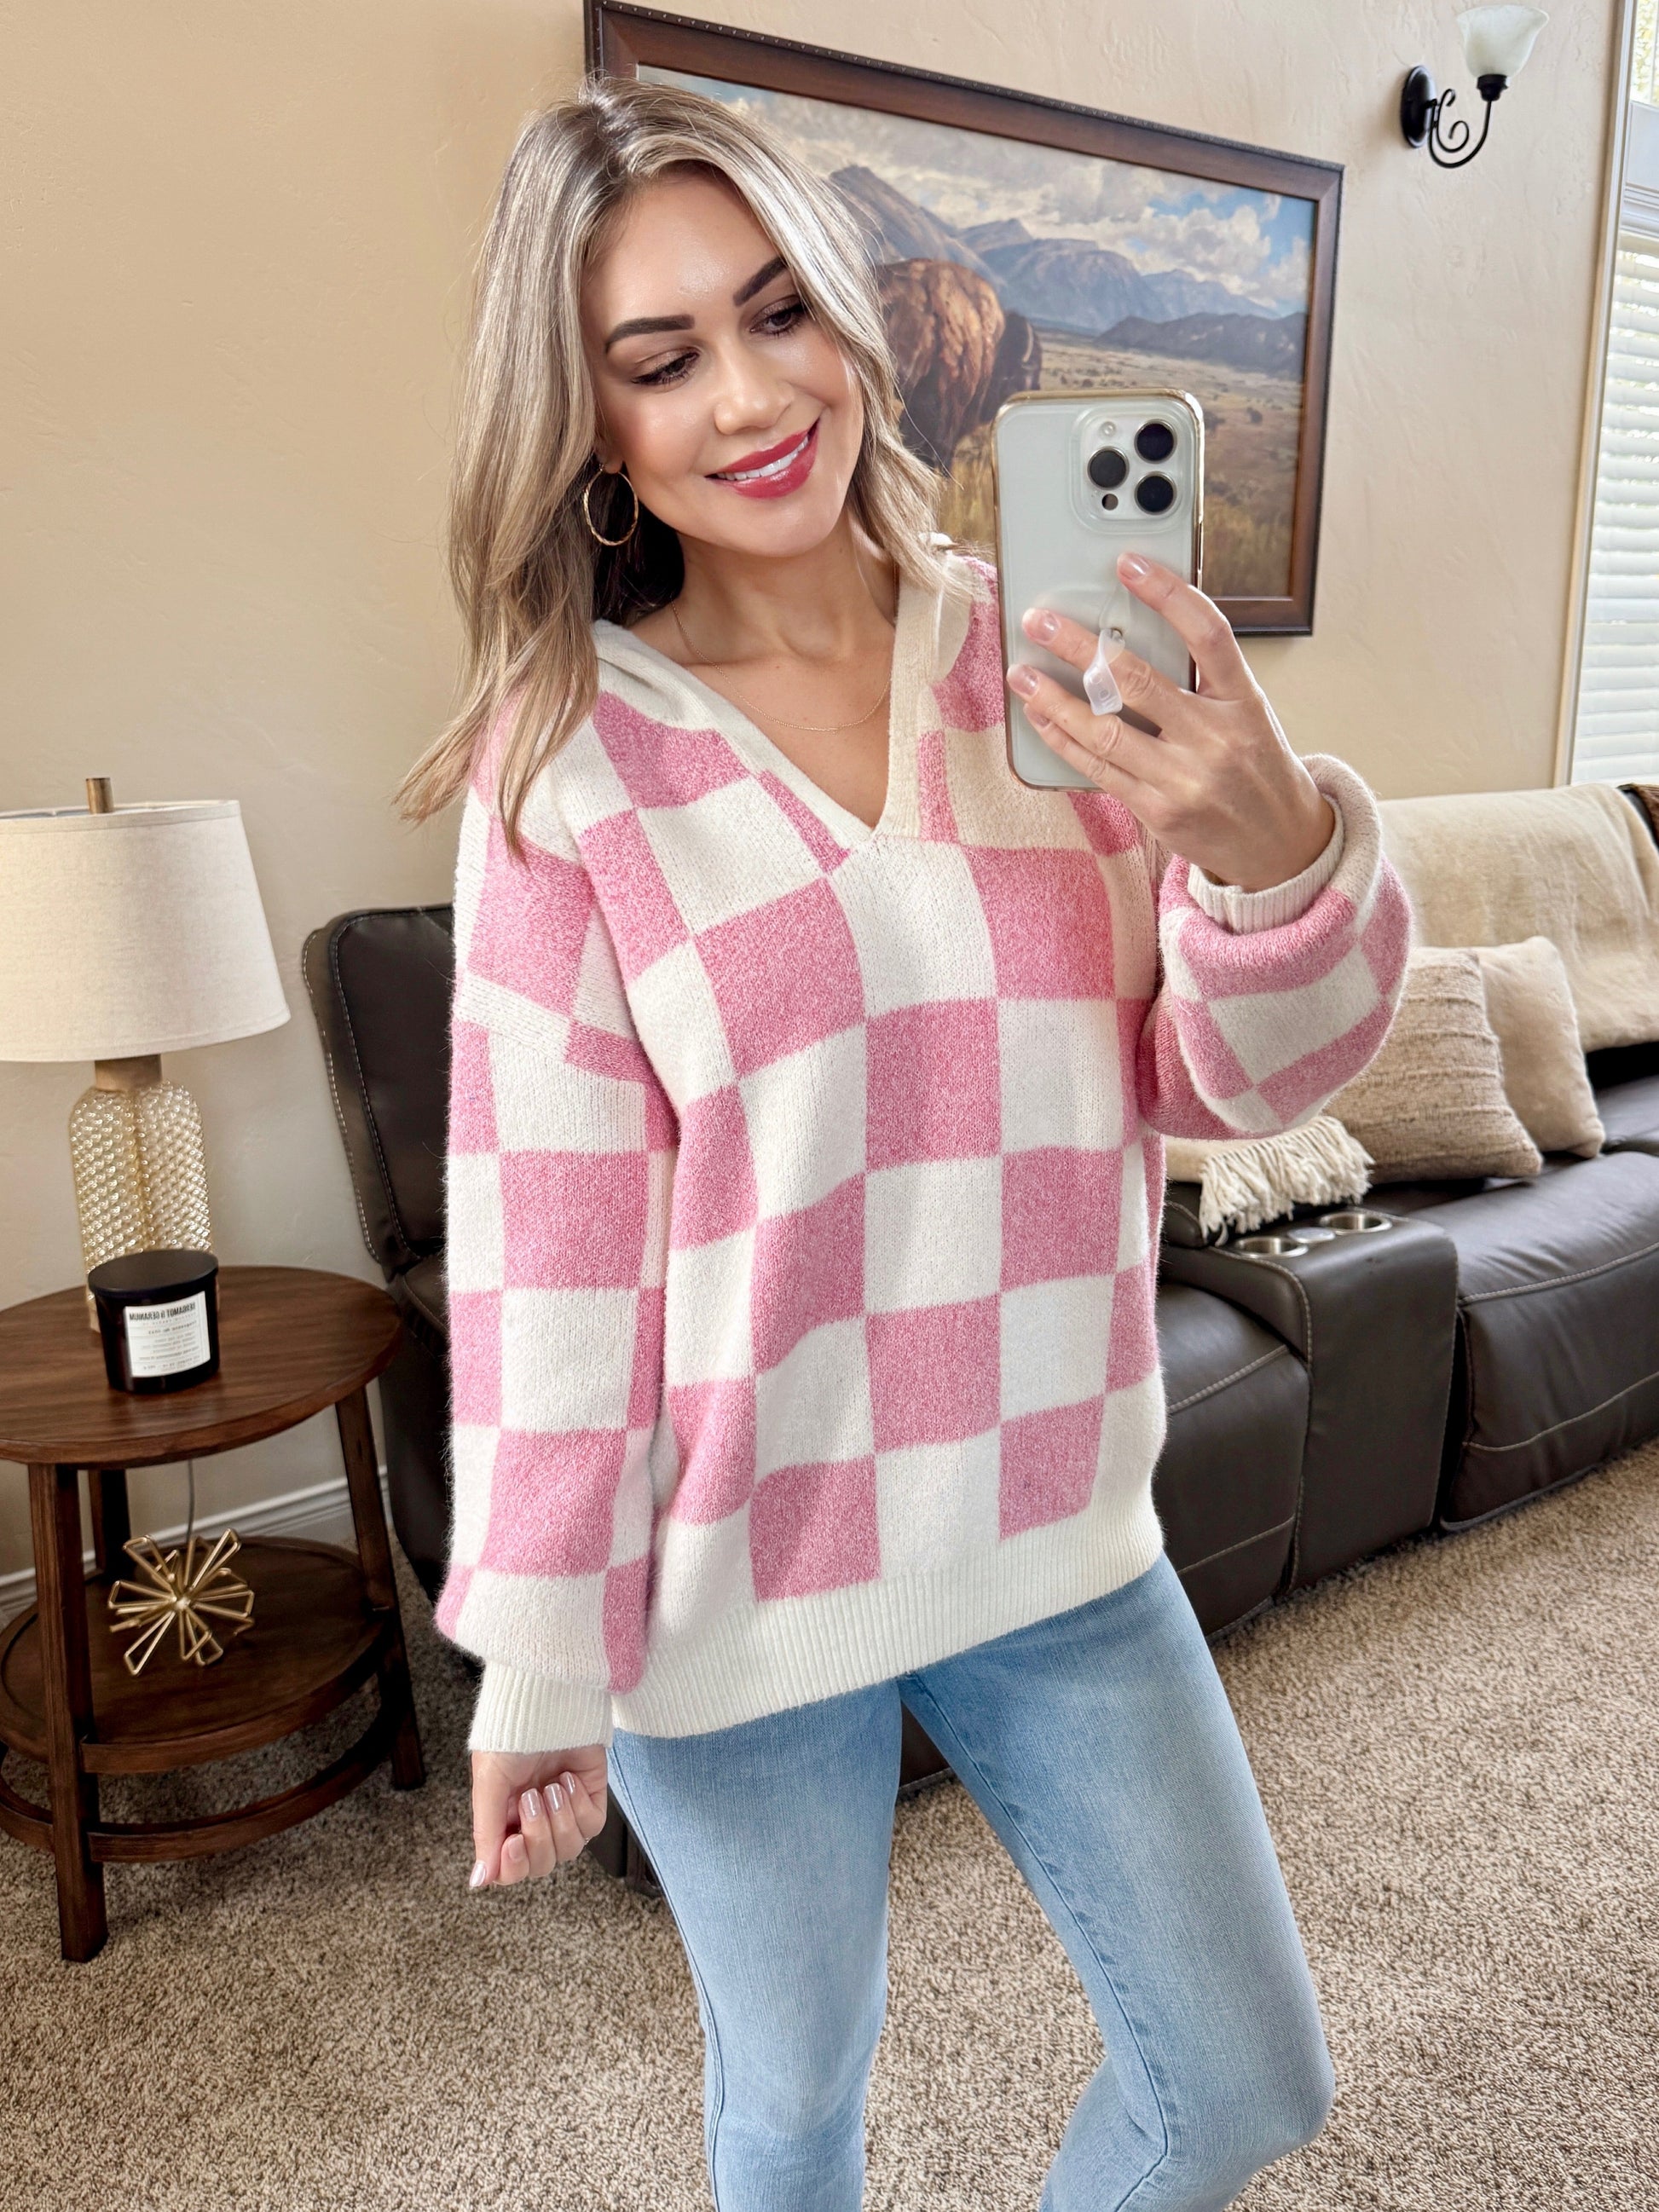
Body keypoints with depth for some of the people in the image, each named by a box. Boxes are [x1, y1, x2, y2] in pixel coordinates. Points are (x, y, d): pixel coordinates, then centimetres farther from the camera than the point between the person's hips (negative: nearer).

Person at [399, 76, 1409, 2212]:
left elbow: (1229, 1085, -1)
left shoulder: (1044, 662, -3)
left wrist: (1279, 855, -23)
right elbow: (541, 1238, -10)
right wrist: (535, 1667, -5)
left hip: (1058, 1531, 4)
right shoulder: (573, 760, -12)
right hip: (741, 1580, -3)